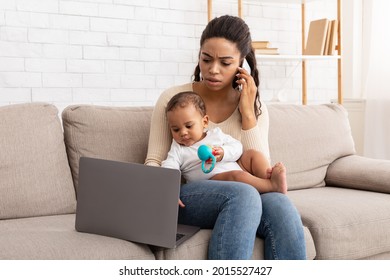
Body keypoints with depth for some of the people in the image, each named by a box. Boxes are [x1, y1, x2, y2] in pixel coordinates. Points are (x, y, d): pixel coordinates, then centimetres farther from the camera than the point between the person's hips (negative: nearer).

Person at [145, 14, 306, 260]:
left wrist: (247, 114, -7)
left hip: (239, 197, 3)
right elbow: (154, 160, 3)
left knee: (280, 205, -33)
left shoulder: (255, 107, 8)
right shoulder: (173, 99, 2)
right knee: (243, 193, -36)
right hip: (186, 198, -2)